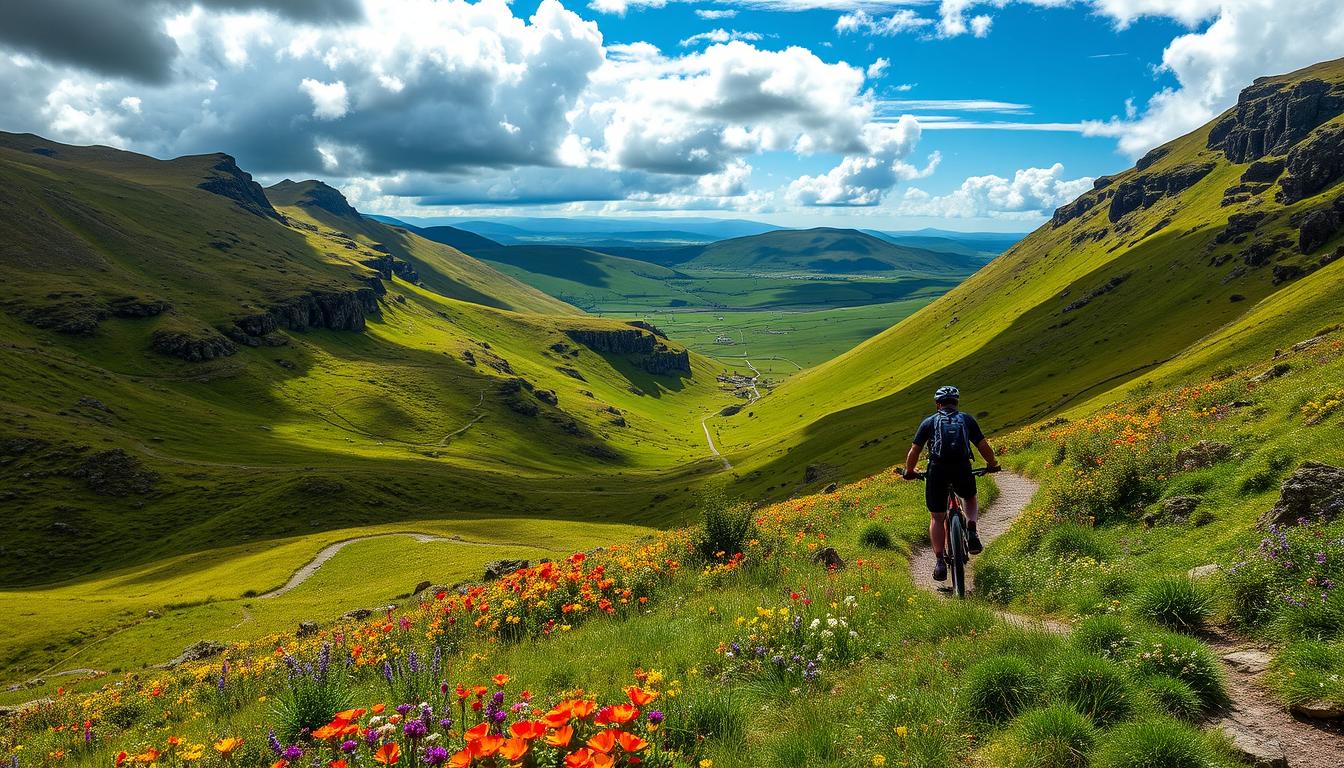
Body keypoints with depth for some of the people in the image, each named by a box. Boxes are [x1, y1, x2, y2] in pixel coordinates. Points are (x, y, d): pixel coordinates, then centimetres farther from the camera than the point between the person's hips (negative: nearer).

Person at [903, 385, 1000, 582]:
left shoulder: (929, 422, 12)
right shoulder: (967, 419, 15)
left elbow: (914, 451, 9)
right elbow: (983, 446, 13)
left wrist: (909, 472, 23)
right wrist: (992, 465, 30)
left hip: (937, 471, -1)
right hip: (962, 470, 1)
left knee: (937, 518, 12)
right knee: (970, 499, 33)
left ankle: (939, 562, 2)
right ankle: (971, 532, 8)